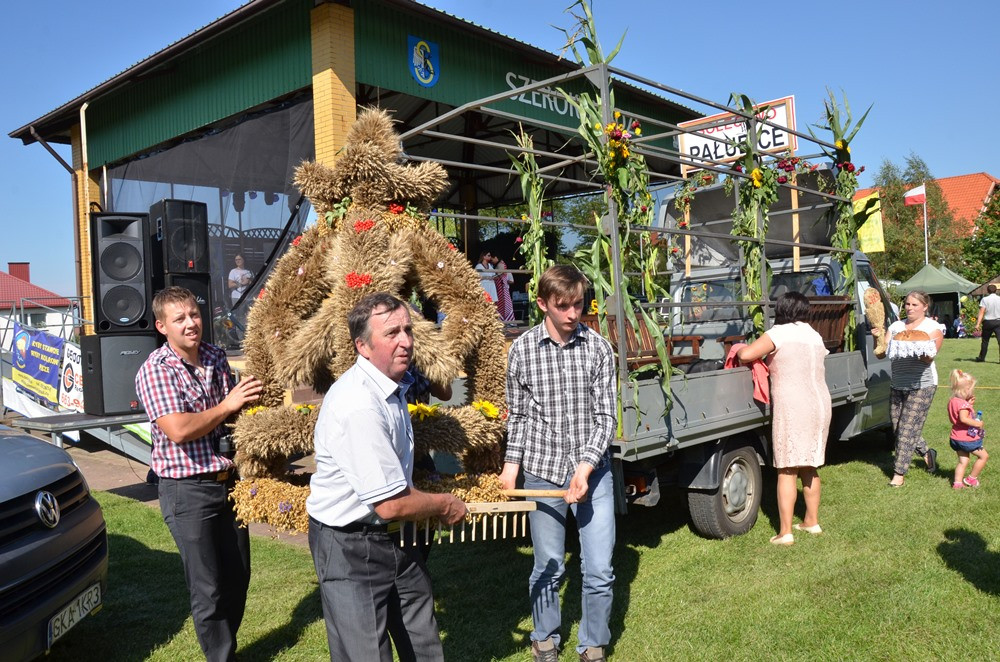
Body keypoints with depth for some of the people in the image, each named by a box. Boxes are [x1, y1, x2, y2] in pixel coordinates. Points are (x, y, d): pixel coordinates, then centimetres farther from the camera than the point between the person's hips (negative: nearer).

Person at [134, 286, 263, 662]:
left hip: (228, 482, 6)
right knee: (209, 588, 3)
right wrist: (227, 406, -17)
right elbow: (178, 430, -24)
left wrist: (249, 399, -2)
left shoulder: (216, 358, 6)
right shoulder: (155, 371, -13)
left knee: (238, 576, 17)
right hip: (188, 491, -6)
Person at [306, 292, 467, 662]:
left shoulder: (393, 386, 4)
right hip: (350, 549, -9)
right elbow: (391, 505, -27)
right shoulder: (358, 405, -29)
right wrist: (445, 506, -10)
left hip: (392, 536, 9)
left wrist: (418, 501, 5)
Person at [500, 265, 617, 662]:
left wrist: (585, 467, -15)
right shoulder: (522, 349, -2)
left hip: (593, 471, 0)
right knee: (548, 569, 11)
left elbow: (606, 415, -5)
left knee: (599, 571, 2)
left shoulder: (598, 348, -3)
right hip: (542, 472, 0)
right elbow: (517, 414, 8)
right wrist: (512, 463, 1)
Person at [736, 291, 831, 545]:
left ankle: (785, 532, -3)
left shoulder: (780, 333, -7)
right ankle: (812, 521, 29)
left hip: (792, 408, -7)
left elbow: (746, 354, -18)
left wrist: (739, 351, 5)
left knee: (787, 470, -4)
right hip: (820, 405, 7)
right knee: (809, 468, 19)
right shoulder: (815, 336, 16)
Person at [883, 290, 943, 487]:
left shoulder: (933, 328, -1)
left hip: (921, 386, -5)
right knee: (898, 427, 8)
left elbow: (928, 358, -14)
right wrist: (878, 338, -13)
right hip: (897, 385, 5)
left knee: (908, 428, -7)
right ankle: (926, 453, 34)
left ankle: (899, 473, 0)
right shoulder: (895, 326, 11)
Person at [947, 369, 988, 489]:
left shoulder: (952, 401, 8)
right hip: (967, 438, -9)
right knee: (984, 456, 9)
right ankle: (972, 479, 16)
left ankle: (957, 482, 7)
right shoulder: (963, 403, -21)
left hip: (956, 438, 9)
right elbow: (963, 418, -33)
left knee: (963, 461, 13)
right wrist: (977, 423, -21)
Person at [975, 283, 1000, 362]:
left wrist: (978, 324, -15)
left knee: (985, 341, 13)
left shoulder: (985, 299, -5)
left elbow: (982, 312, -12)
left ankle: (981, 357, 24)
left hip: (988, 322, -1)